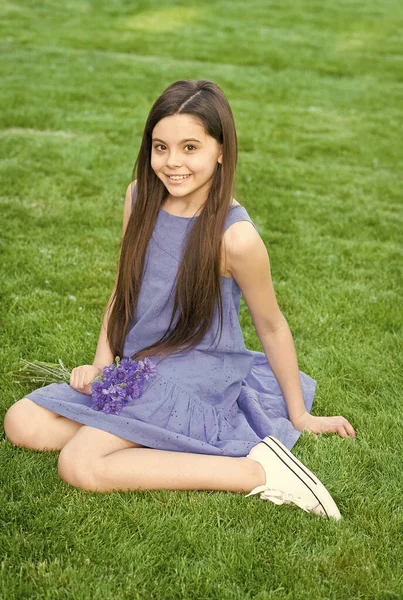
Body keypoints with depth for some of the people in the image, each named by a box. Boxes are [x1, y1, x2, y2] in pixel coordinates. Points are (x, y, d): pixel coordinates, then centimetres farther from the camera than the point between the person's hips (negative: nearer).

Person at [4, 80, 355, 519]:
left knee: (80, 465, -23)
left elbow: (271, 327, -8)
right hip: (136, 368, 7)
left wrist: (299, 416, 3)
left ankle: (258, 471, -18)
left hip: (196, 378, -7)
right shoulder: (140, 197, -3)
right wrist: (101, 363, 1)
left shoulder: (235, 237, -22)